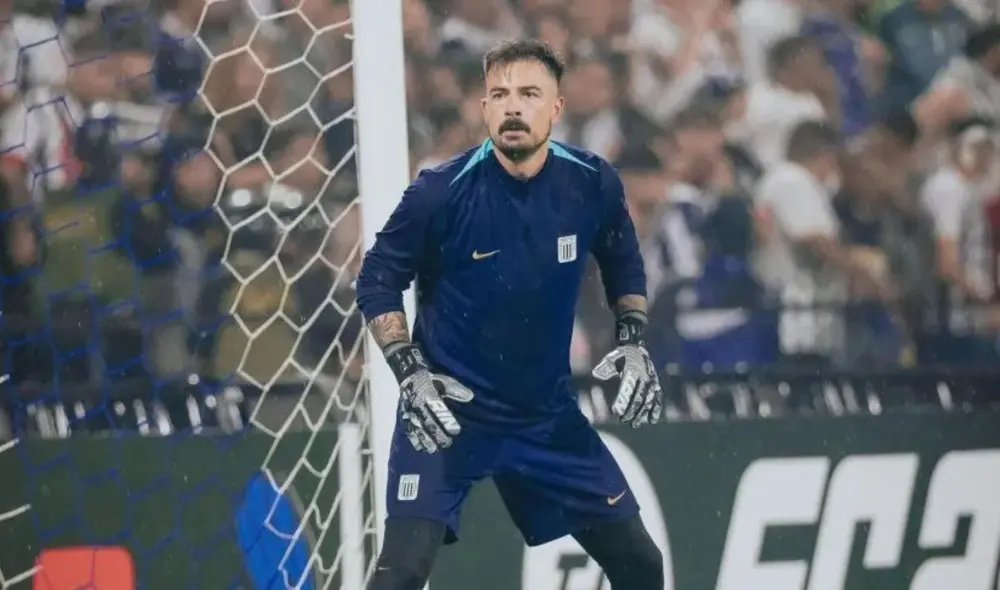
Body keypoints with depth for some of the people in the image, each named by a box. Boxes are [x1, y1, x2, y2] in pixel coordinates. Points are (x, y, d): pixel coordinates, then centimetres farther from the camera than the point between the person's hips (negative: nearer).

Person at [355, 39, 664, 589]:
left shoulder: (591, 184, -8)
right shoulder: (441, 193, -18)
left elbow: (623, 263, 12)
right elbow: (378, 281, -6)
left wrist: (632, 341, 1)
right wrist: (410, 373, -15)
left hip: (548, 414, 4)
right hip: (446, 408, -4)